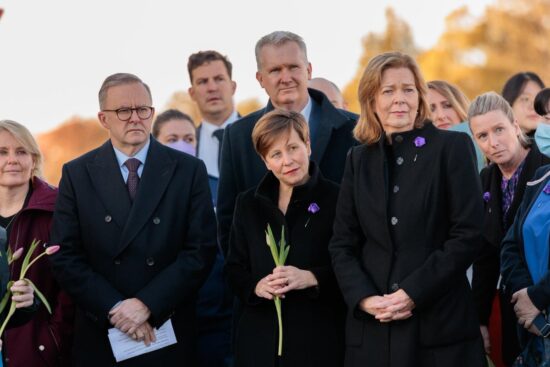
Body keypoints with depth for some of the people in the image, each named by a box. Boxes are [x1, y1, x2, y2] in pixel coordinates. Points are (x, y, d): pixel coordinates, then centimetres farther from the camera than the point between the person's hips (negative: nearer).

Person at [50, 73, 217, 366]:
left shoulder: (189, 171, 0)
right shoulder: (77, 174, 2)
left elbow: (201, 250, -6)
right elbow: (66, 256, -2)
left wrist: (147, 304, -15)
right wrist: (115, 309, -14)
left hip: (168, 332, 0)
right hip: (100, 336, 0)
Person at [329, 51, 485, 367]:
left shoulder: (452, 147, 0)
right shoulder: (359, 159, 11)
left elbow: (468, 234, -7)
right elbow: (342, 243, 8)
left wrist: (413, 293, -13)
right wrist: (364, 298, -9)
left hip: (440, 324, -3)